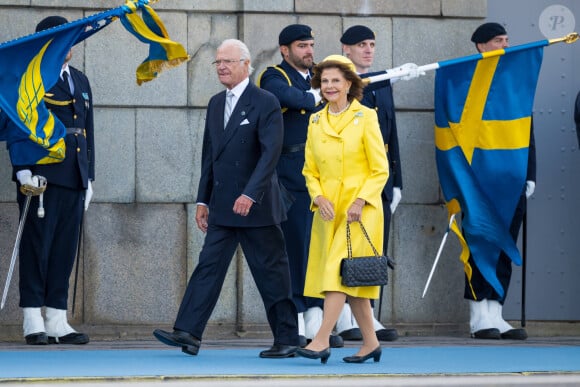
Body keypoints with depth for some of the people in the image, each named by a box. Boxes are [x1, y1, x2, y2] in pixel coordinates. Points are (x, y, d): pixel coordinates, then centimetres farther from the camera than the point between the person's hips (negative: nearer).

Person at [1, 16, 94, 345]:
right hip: (41, 176, -6)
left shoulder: (81, 81, 20)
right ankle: (34, 321, -2)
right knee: (37, 246, -5)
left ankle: (57, 321, 6)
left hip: (74, 181, 6)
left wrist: (89, 178, 17)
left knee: (65, 251, 4)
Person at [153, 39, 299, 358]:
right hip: (223, 207, 7)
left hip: (257, 206, -7)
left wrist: (250, 194, -26)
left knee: (271, 273, 0)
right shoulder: (216, 103, 14)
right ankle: (188, 334, -5)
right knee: (208, 267, -1)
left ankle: (287, 339, 8)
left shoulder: (265, 103, -9)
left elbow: (270, 153, -17)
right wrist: (203, 200, 13)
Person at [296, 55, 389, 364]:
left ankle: (321, 341, -21)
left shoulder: (365, 118, -5)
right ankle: (370, 342, 17)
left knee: (339, 269, -15)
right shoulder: (316, 122, 9)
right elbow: (310, 170, 13)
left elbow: (380, 170, -5)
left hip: (360, 208, -5)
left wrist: (360, 201, -16)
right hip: (328, 209, 5)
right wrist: (319, 197, -6)